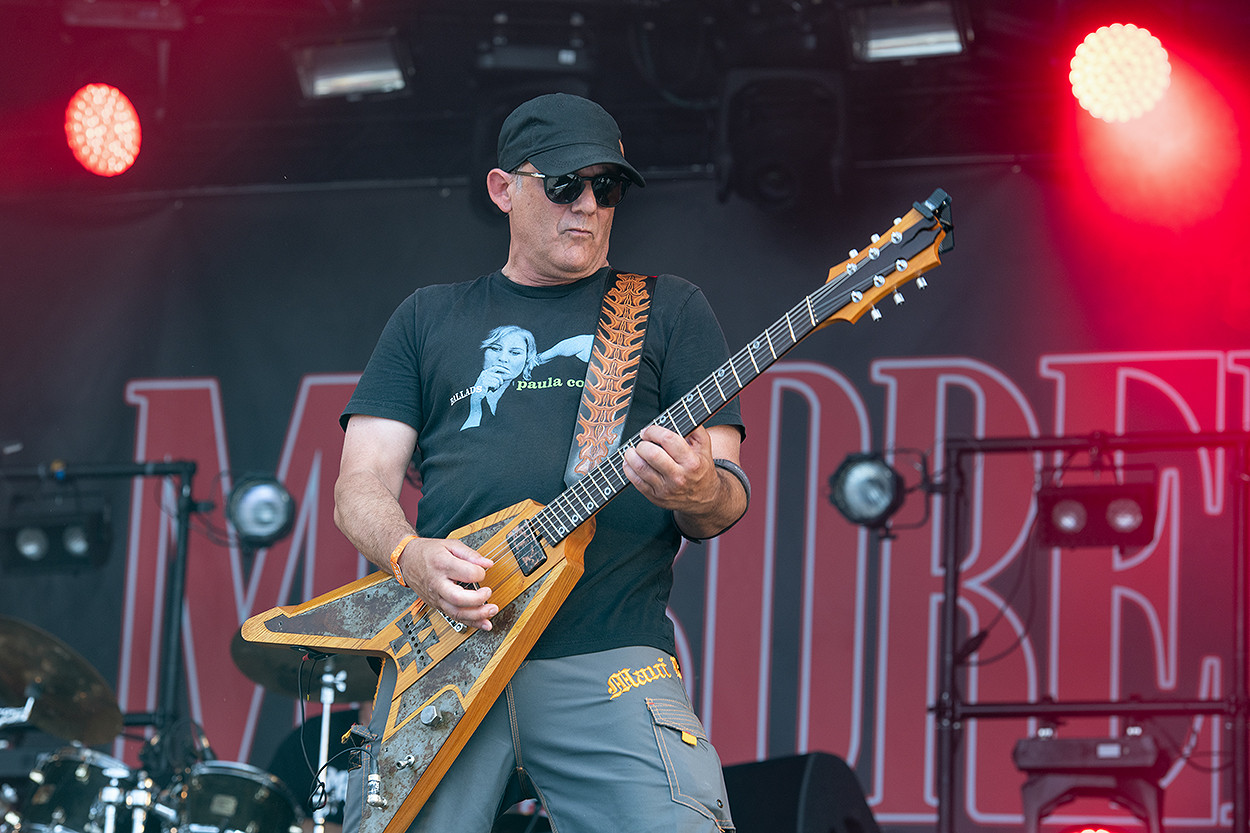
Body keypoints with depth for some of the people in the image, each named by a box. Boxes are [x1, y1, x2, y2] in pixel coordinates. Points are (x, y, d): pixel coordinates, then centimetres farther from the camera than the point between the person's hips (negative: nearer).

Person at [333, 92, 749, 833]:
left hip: (611, 659, -1)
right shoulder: (431, 318, 21)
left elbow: (729, 494, 9)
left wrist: (698, 492, -16)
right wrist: (412, 557, -9)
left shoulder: (670, 310, 16)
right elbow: (363, 485, 14)